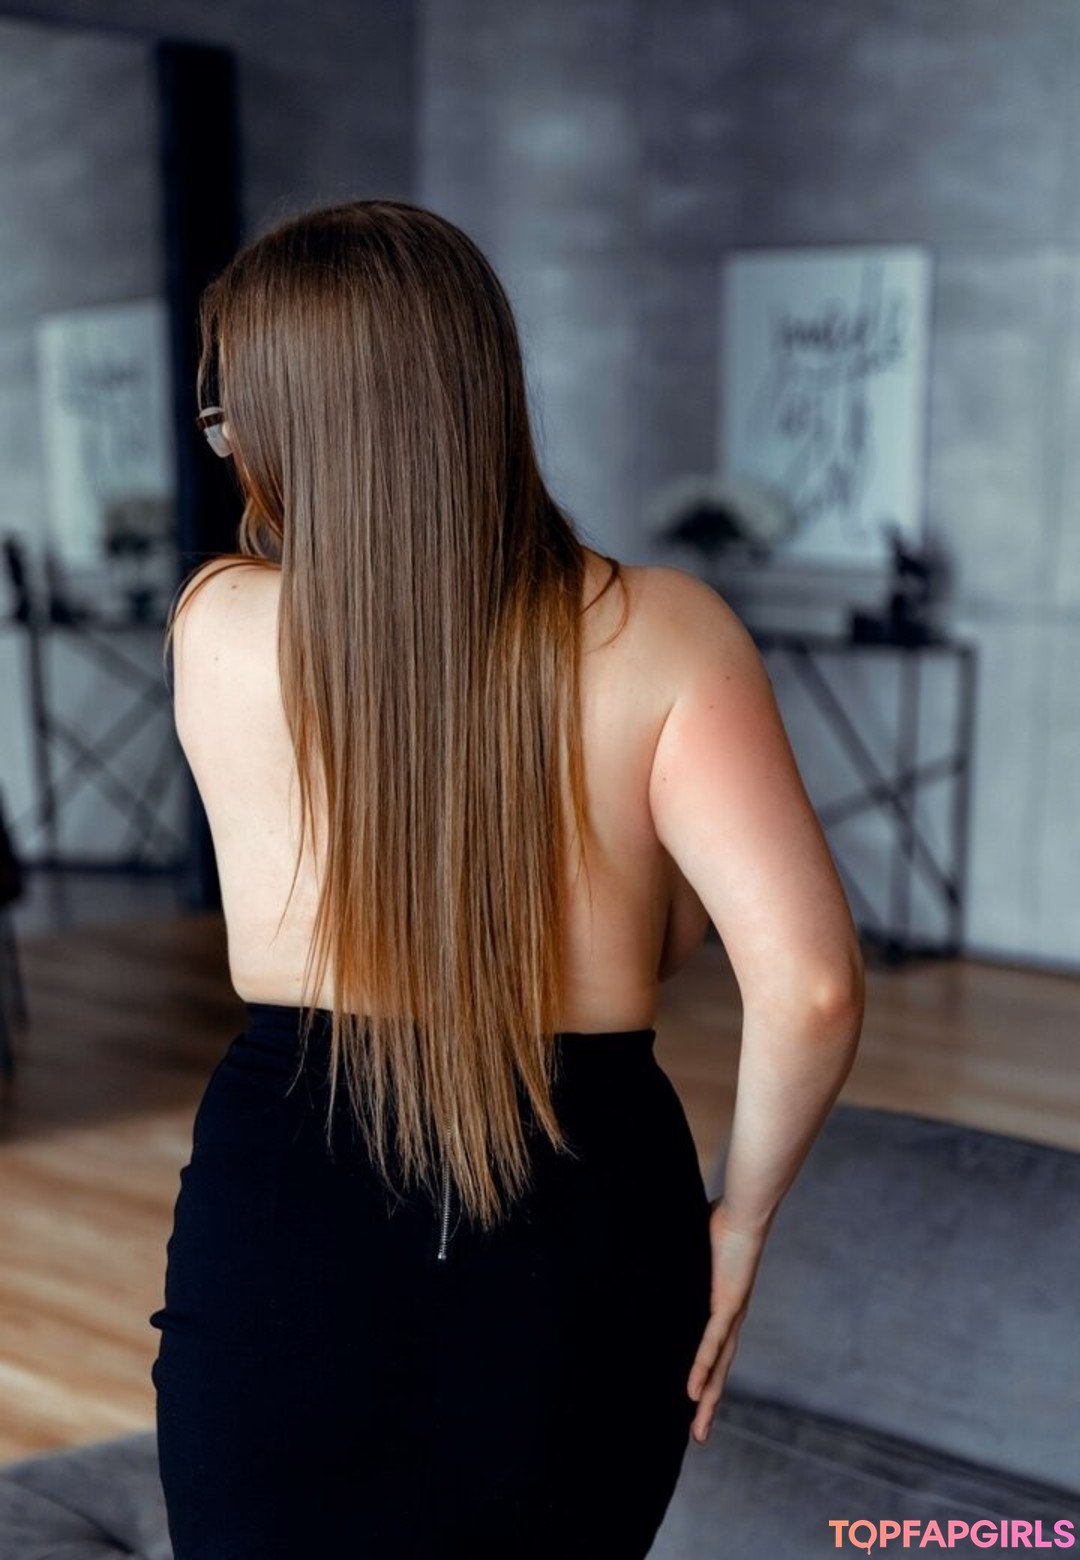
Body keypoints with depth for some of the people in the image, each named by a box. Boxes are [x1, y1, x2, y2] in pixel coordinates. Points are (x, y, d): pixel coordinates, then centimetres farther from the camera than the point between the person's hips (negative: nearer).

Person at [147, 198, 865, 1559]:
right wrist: (740, 1218, -3)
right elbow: (810, 986, -17)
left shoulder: (217, 627, -5)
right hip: (581, 1239, 1)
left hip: (285, 1216, 0)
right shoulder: (662, 633, -10)